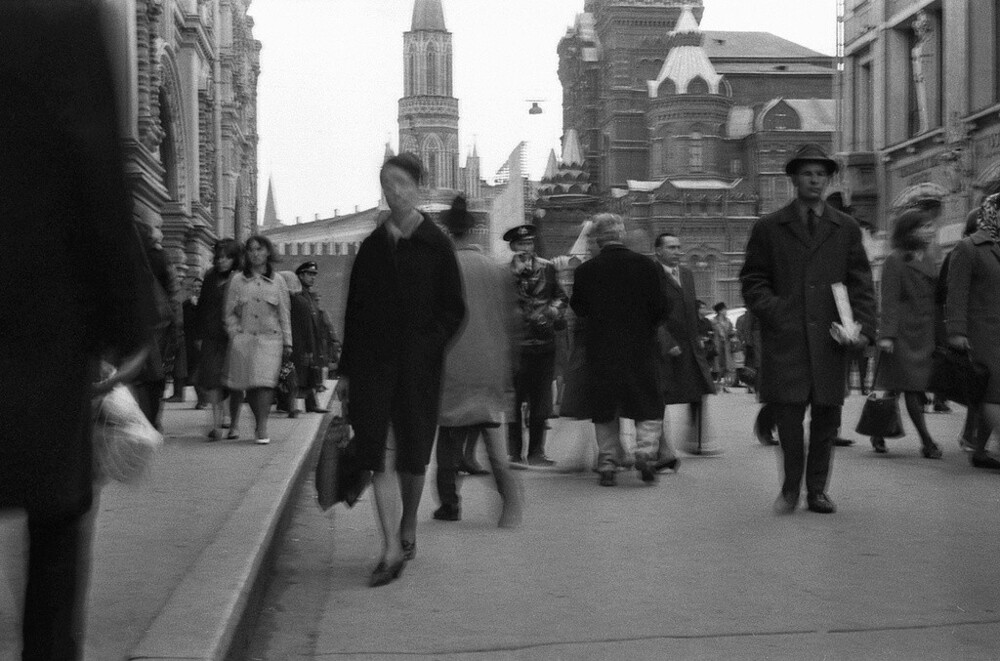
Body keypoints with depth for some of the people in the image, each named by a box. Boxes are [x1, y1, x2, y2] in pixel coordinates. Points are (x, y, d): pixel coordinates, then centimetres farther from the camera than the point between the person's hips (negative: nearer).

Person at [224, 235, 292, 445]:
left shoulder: (277, 281, 7)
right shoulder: (238, 280, 7)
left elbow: (284, 314, 9)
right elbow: (230, 312, 9)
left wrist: (287, 343, 7)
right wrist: (235, 333, -4)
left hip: (270, 337, -1)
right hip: (243, 339, 1)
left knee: (265, 381, -13)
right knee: (245, 384, -1)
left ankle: (262, 428, -11)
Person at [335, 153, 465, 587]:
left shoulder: (437, 246, 0)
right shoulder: (371, 247, 9)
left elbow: (454, 310, 1)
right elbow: (354, 311, 11)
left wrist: (430, 345, -14)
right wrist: (345, 371, 8)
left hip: (418, 366, -2)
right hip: (373, 365, 2)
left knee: (412, 457, 10)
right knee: (381, 457, -6)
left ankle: (407, 531, 32)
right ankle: (392, 550, -5)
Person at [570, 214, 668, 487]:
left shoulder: (585, 271, -5)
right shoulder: (646, 266, -6)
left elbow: (578, 309, 4)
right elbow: (660, 308, -3)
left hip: (600, 351, 1)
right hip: (640, 349, -1)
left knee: (605, 412, 10)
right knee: (649, 406, 10)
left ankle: (607, 465, 10)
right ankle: (646, 450, -10)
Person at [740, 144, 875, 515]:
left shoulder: (847, 229, 14)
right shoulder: (768, 229, 9)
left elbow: (861, 284, 10)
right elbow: (752, 280, 9)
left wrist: (863, 327, -3)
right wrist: (773, 311, -7)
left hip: (829, 340, 2)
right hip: (785, 338, -2)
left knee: (826, 419, 5)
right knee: (788, 414, -8)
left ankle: (817, 490, 19)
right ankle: (790, 487, 11)